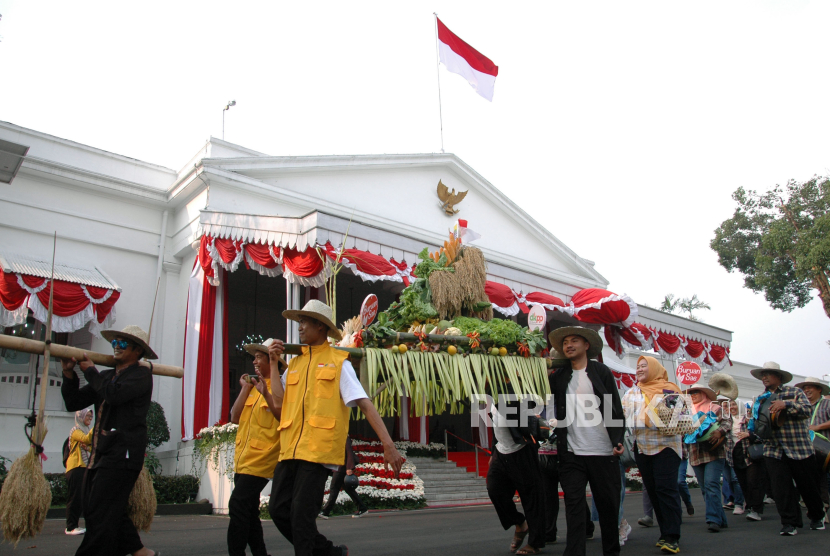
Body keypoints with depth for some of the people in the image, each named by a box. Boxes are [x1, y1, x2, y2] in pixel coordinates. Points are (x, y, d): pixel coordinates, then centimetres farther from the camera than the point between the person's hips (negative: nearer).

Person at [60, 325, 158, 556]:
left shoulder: (141, 373, -5)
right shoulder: (106, 376, 18)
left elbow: (114, 394, -22)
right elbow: (74, 402, 16)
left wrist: (89, 370, -6)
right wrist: (69, 373, 2)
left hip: (123, 452, -9)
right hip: (101, 453, 9)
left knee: (101, 515, -10)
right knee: (102, 510, 14)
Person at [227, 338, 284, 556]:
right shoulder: (253, 385, 15)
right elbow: (235, 417, 8)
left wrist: (266, 394, -25)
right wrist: (245, 388, 1)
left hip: (261, 458, -8)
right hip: (244, 458, 8)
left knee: (238, 505, -14)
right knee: (247, 509, 13)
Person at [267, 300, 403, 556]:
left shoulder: (338, 362, 0)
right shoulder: (295, 363, 17)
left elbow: (365, 404, -7)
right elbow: (279, 401, 3)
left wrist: (388, 444, -16)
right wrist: (273, 360, 7)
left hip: (318, 449, -6)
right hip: (290, 448, 7)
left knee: (301, 513, -7)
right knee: (278, 508, 7)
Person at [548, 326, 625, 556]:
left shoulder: (601, 372, 5)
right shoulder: (559, 377, 10)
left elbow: (616, 407, 2)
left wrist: (619, 440, -8)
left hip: (603, 451, -1)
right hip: (571, 453, 1)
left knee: (608, 504, 10)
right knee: (574, 505, 0)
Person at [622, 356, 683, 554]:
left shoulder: (668, 389, 1)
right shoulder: (632, 392, 14)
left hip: (665, 445, -5)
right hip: (642, 447, 5)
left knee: (666, 488, -10)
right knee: (652, 490, 7)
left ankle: (672, 537, -7)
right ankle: (665, 533, 16)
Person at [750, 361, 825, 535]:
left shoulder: (795, 392, 3)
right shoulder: (760, 399, 14)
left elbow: (808, 410, -13)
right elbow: (755, 421, 15)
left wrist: (786, 404, -25)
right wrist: (757, 422, -8)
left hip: (799, 449, -2)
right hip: (773, 451, 2)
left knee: (808, 485, 10)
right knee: (781, 487, -5)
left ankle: (817, 516, 33)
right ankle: (790, 522, 6)